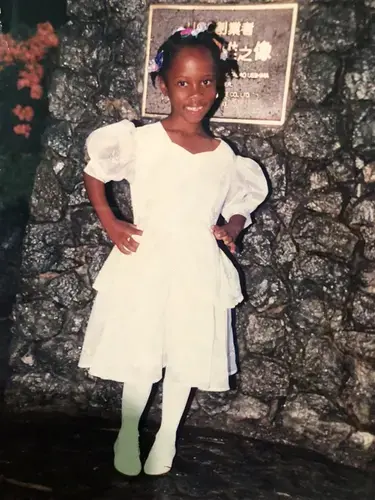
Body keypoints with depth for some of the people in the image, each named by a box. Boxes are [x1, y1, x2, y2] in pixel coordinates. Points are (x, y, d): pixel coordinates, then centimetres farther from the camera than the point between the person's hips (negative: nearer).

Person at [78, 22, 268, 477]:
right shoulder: (141, 140, -7)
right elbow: (93, 171, 5)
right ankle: (128, 434, 35)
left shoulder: (224, 156, 0)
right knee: (139, 355, 9)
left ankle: (166, 436, 37)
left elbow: (243, 203, 15)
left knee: (187, 357, 13)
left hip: (198, 268, 3)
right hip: (146, 263, -2)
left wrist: (230, 228, -4)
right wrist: (110, 224, -3)